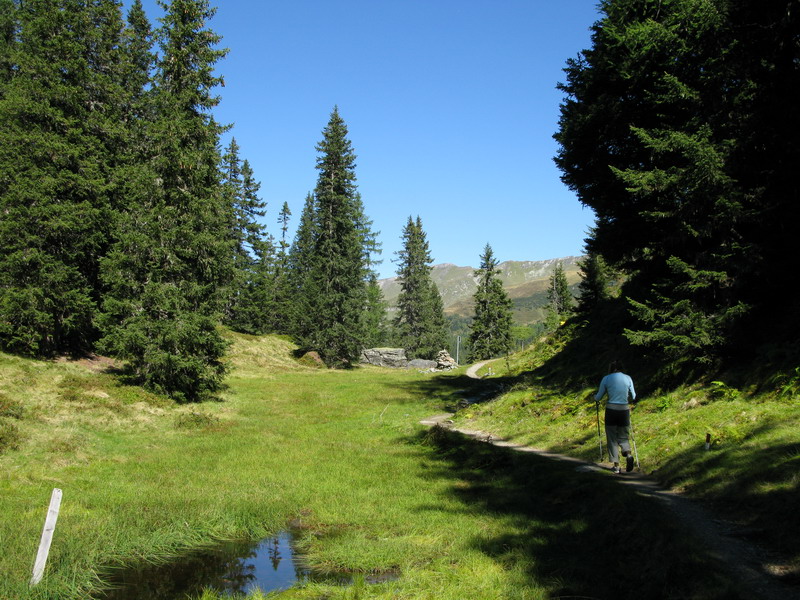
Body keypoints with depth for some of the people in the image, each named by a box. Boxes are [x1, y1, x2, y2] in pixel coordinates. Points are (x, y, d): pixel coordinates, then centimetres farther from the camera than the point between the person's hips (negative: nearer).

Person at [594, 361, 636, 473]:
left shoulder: (606, 379, -2)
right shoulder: (628, 378, 3)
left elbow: (599, 397, 4)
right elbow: (633, 397, 11)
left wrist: (595, 397, 27)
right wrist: (633, 401, 34)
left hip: (611, 410, -2)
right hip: (624, 410, 2)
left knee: (612, 439, 8)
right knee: (623, 437, 16)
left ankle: (616, 465, 6)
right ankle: (628, 454, -13)